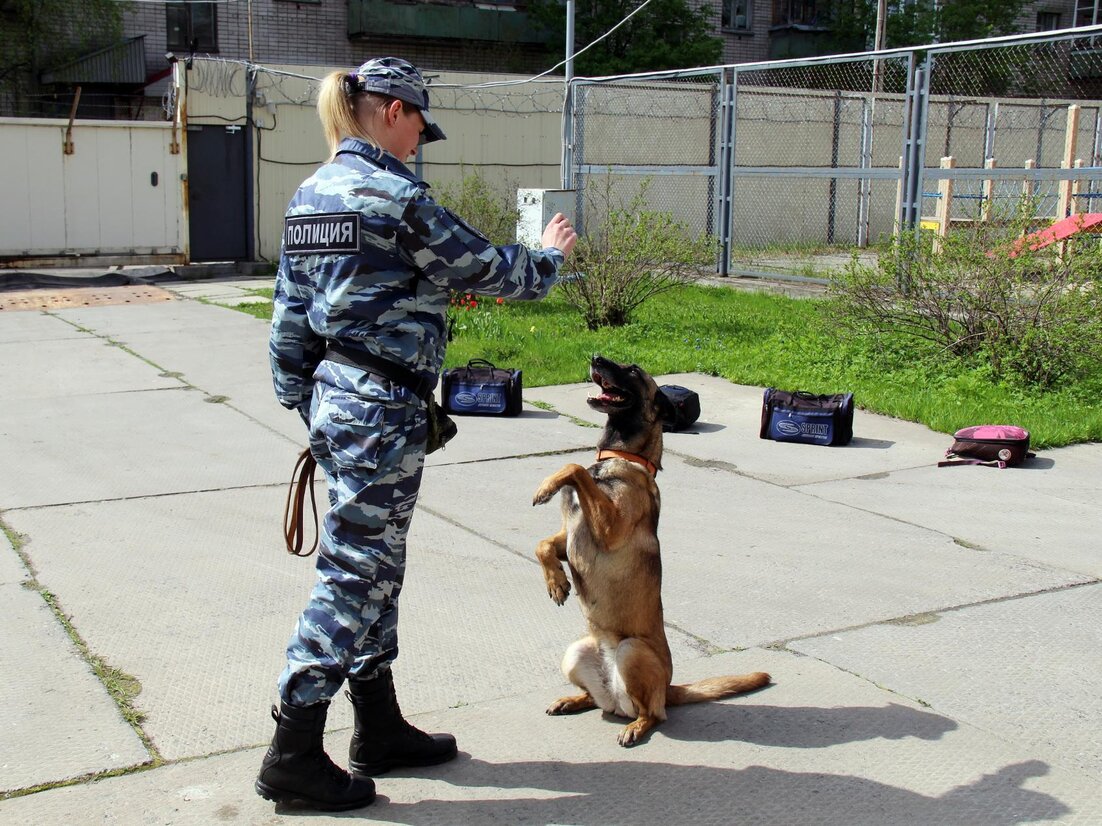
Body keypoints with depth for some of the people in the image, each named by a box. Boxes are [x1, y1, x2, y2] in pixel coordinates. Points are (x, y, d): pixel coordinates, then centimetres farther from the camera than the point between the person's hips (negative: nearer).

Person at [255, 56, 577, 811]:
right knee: (354, 572, -1)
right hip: (383, 406, -9)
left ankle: (381, 730, 29)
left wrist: (303, 401, 21)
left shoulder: (312, 195, 11)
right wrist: (549, 254, 12)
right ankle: (294, 757, 7)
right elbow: (481, 268, -6)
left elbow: (290, 313, 14)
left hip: (331, 396, 9)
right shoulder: (394, 195, -15)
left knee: (377, 565, 17)